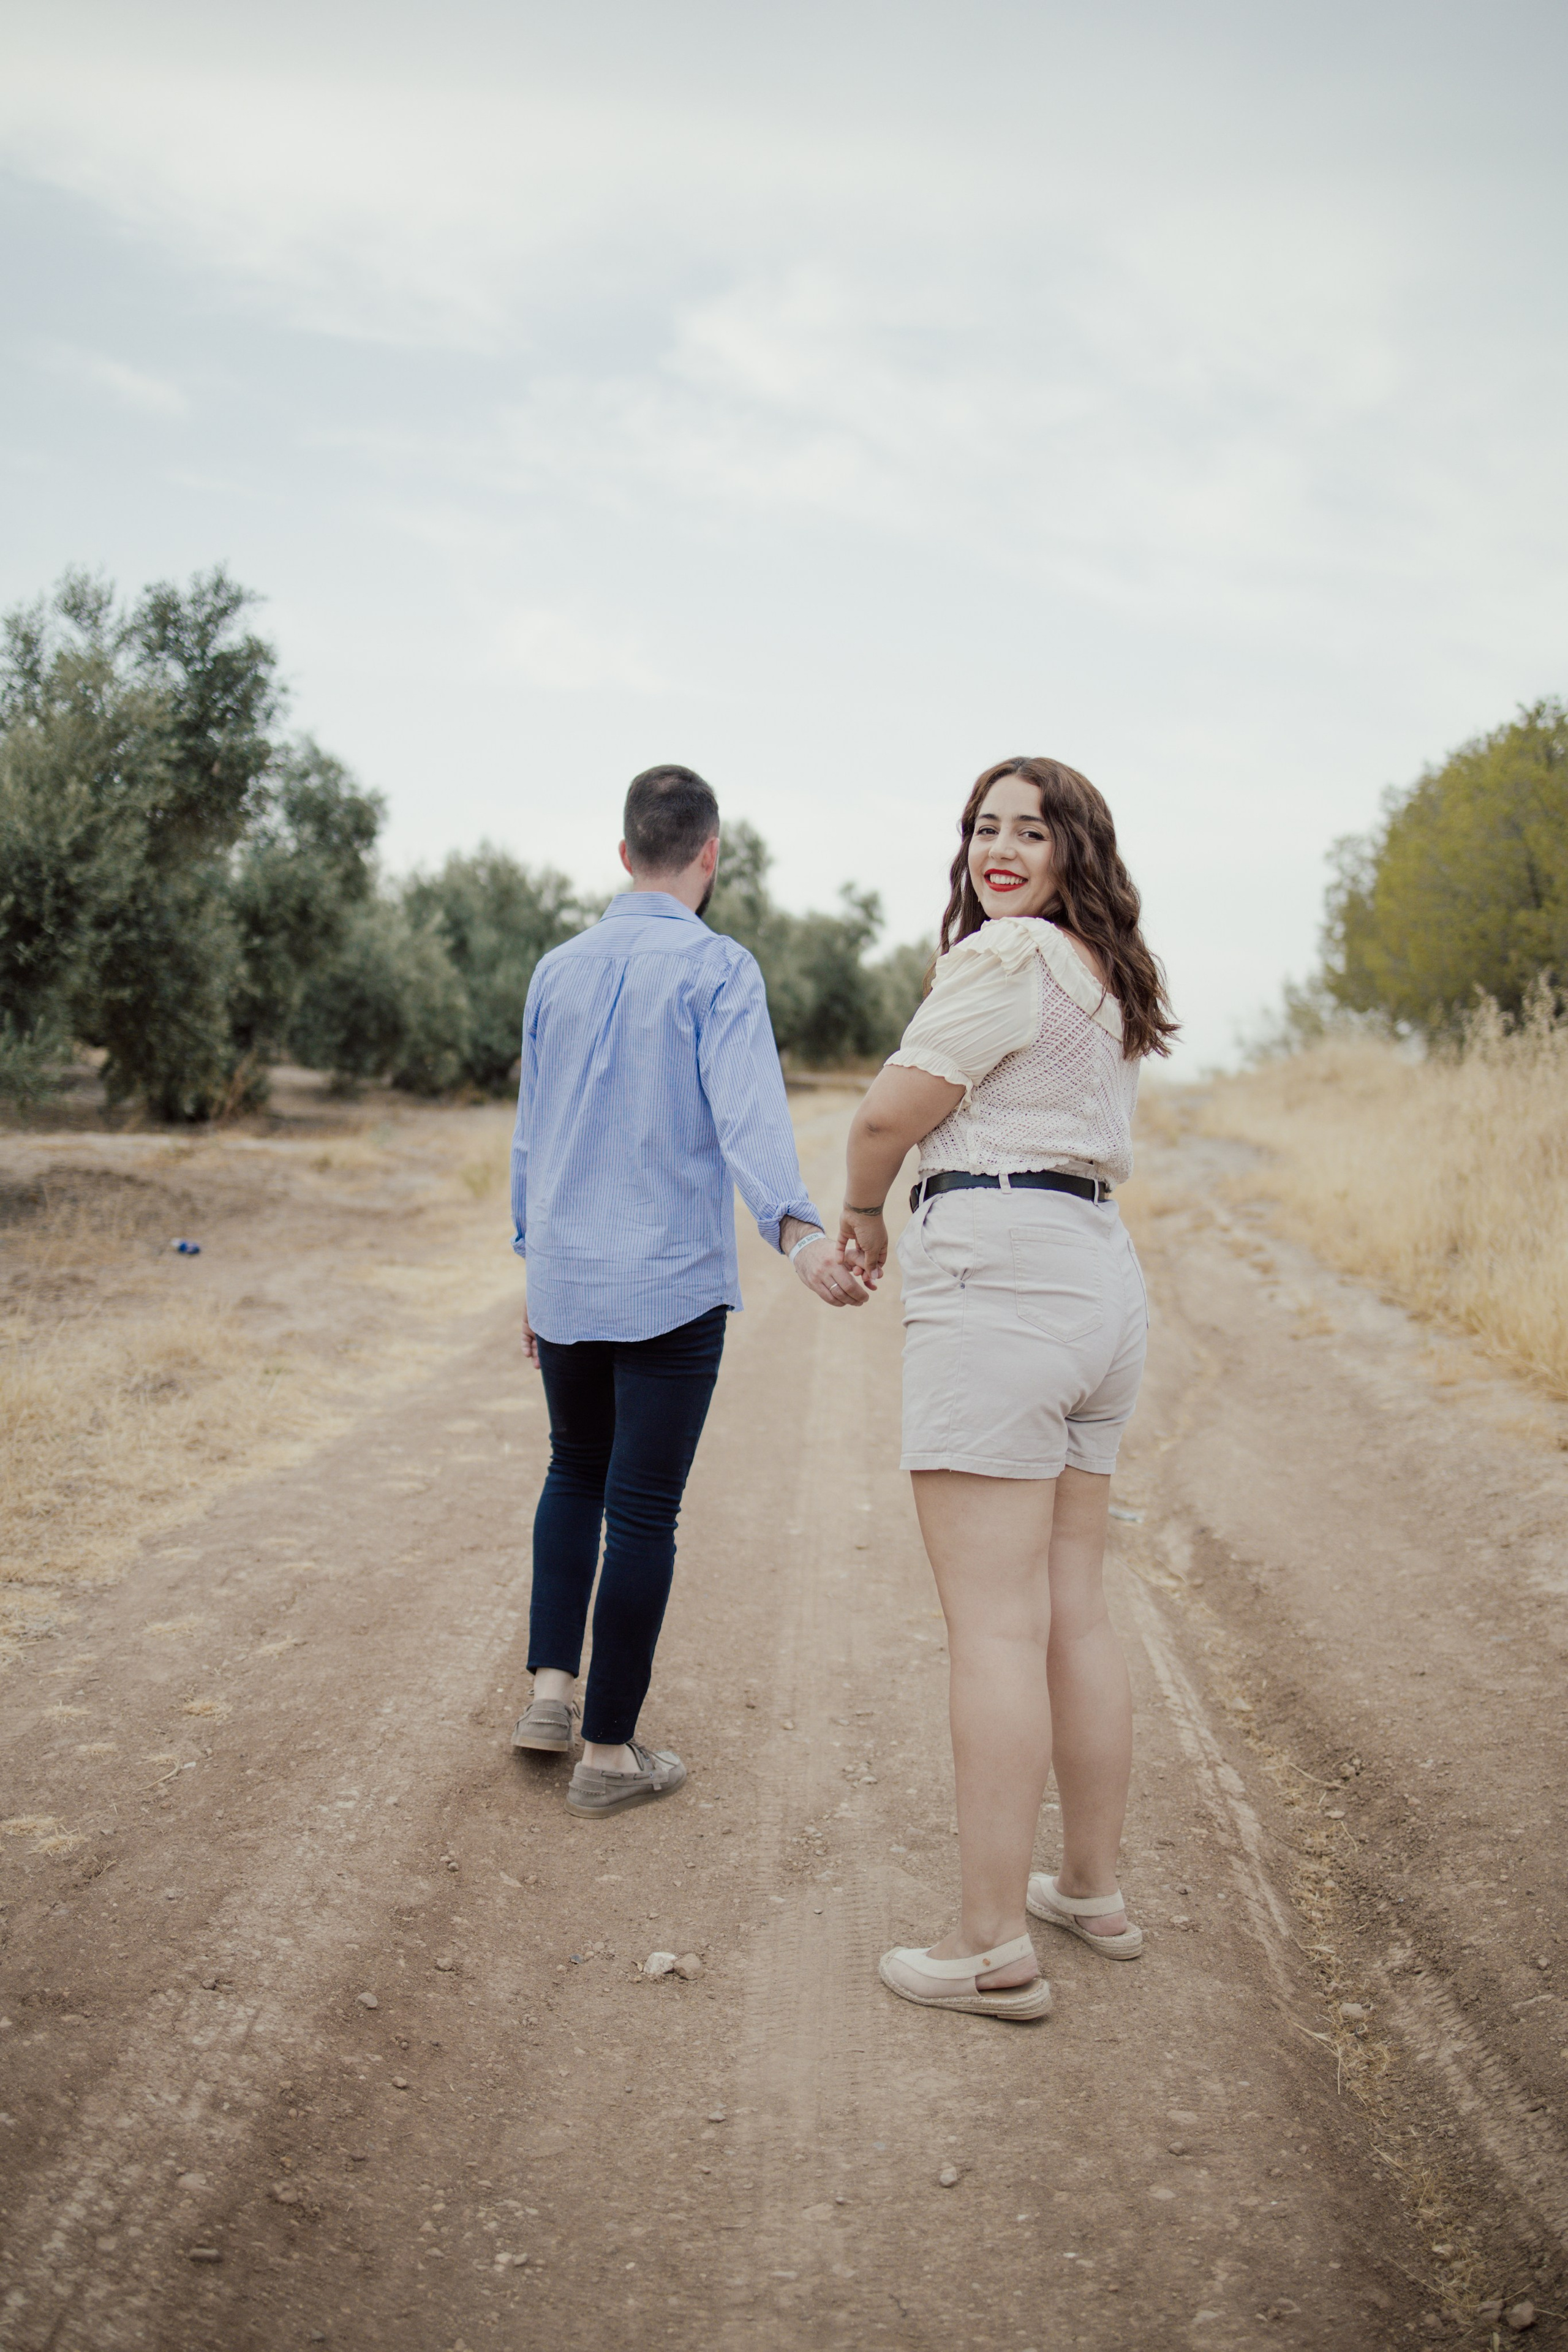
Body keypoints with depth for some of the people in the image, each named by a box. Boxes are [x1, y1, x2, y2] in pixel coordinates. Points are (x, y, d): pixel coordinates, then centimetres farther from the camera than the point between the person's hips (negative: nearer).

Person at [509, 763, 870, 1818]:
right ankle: (609, 1752, 11)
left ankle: (552, 1687, 17)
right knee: (641, 1513, 3)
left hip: (566, 1282, 5)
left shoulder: (559, 971, 9)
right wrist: (798, 1228, -40)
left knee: (576, 1477, 24)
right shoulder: (719, 969, -8)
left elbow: (532, 1131, 15)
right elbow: (746, 1110, -26)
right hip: (671, 1289, -5)